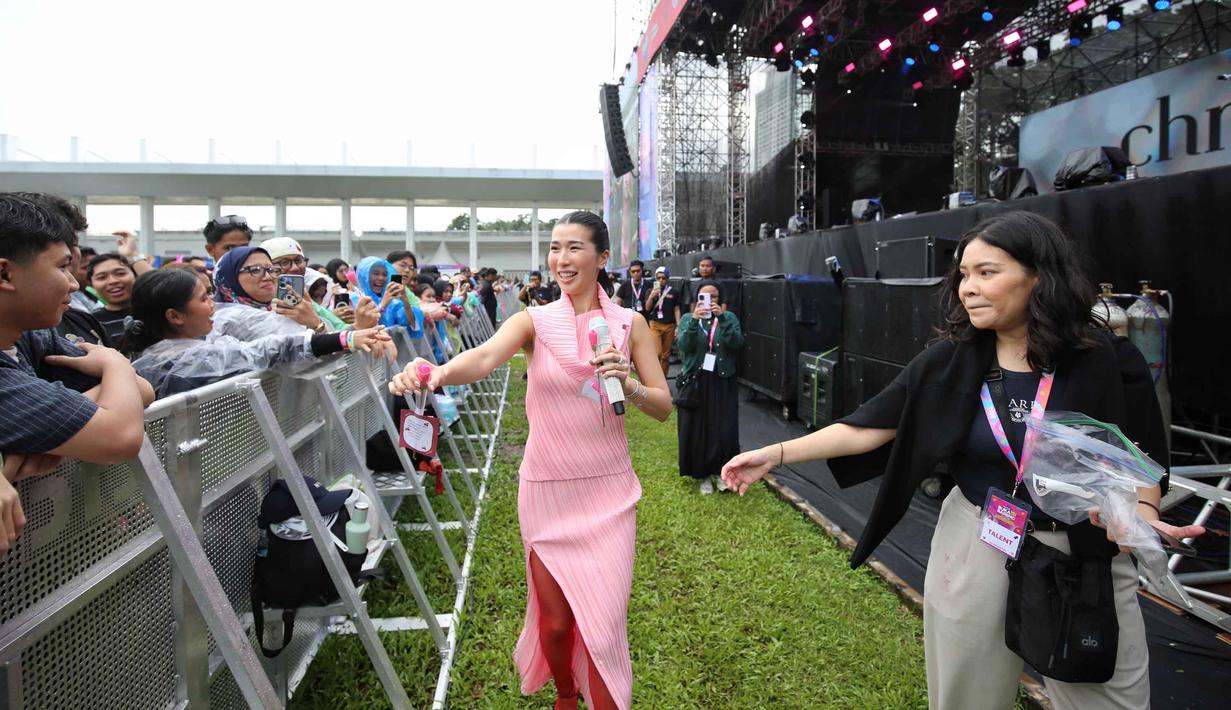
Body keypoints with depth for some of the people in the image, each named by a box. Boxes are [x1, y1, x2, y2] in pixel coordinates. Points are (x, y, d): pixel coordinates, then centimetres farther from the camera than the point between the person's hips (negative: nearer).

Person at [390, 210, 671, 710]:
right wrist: (438, 372, -46)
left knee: (603, 623, -2)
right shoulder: (534, 321, -4)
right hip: (545, 489, 0)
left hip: (607, 492, 0)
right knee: (555, 618, 13)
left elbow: (663, 407, 0)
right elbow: (484, 357, -24)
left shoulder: (629, 323, 0)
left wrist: (628, 385, -21)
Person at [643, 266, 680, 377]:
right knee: (657, 352, -13)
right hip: (655, 324, -1)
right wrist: (652, 296, -16)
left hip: (669, 325, 1)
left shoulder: (673, 292, 6)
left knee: (666, 355, 5)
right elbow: (647, 308, 1)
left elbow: (676, 310, 8)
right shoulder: (651, 291, 6)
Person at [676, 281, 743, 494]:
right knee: (697, 430, 3)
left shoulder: (729, 317, 5)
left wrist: (722, 317, -21)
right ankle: (703, 475, 20)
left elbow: (737, 342, -12)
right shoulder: (687, 319, 5)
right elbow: (684, 345, -11)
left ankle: (720, 472, 19)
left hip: (722, 383, 0)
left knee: (724, 431, -2)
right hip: (695, 382, 0)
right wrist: (694, 320, -24)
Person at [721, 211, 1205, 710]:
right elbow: (871, 426, -8)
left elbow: (1143, 458, -1)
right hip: (974, 548, 1)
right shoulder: (950, 361, -8)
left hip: (1087, 556, -1)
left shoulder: (1106, 360, -11)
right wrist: (776, 454, -14)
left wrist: (1142, 513, -22)